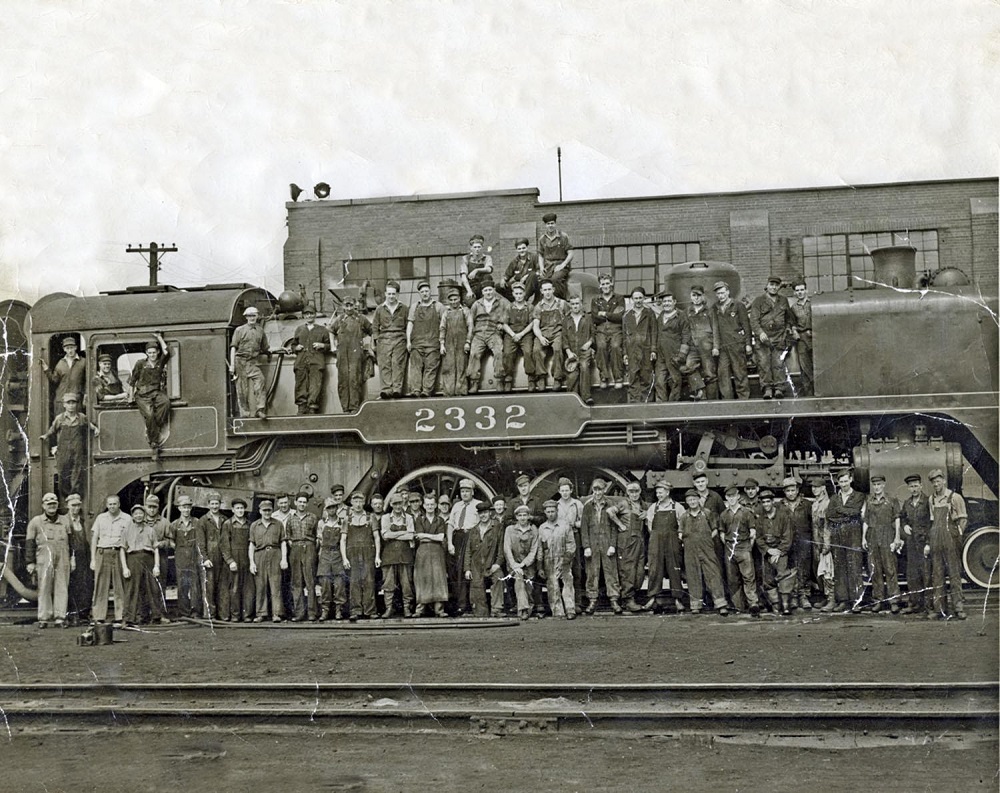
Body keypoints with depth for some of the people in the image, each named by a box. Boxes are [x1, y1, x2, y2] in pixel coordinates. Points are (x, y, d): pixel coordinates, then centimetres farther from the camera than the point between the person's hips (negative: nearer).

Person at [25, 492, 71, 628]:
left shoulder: (64, 521, 17)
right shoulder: (35, 522, 9)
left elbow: (71, 540, 18)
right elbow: (29, 543, 6)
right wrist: (30, 562, 0)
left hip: (63, 560, 2)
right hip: (44, 559, -2)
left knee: (62, 588, -2)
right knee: (44, 589, -3)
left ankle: (60, 618, -1)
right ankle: (43, 618, 1)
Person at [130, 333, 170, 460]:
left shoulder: (160, 362, 10)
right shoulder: (140, 364, 5)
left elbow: (166, 352, -7)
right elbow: (133, 380, 12)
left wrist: (159, 337, 4)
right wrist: (131, 396, 10)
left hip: (156, 392, 2)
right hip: (142, 395, -2)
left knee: (166, 401, -33)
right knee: (149, 414, -27)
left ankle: (151, 432, -23)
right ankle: (155, 446, -23)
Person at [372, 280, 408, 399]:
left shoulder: (403, 309, 12)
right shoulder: (380, 309, 15)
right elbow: (375, 326, 16)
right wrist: (376, 340, 7)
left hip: (399, 340, -1)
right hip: (384, 340, 1)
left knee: (398, 363, -11)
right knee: (385, 365, -9)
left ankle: (397, 388, -17)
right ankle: (386, 389, -15)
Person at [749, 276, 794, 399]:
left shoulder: (783, 301, 16)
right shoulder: (759, 300, 3)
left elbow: (789, 317, 31)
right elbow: (753, 319, -6)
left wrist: (788, 327, 15)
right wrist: (760, 332, -18)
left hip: (779, 337, 2)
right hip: (763, 338, -2)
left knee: (778, 364, -5)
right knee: (764, 364, -6)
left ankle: (779, 388, -3)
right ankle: (767, 388, -2)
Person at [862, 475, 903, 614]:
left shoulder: (891, 501, 5)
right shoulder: (868, 501, 14)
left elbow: (897, 520, 4)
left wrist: (897, 538, -4)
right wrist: (863, 537, 10)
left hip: (887, 536, -3)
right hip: (872, 536, 3)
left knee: (890, 569, -7)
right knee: (875, 570, 3)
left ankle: (894, 600, -6)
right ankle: (877, 600, 8)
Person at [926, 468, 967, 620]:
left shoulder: (955, 497, -1)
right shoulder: (932, 499, 15)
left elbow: (963, 520, 0)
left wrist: (957, 537, -8)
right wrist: (928, 543, 16)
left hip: (950, 540, -5)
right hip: (935, 541, 5)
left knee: (954, 574, -6)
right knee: (937, 576, 4)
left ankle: (959, 608, -4)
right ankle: (940, 609, 7)